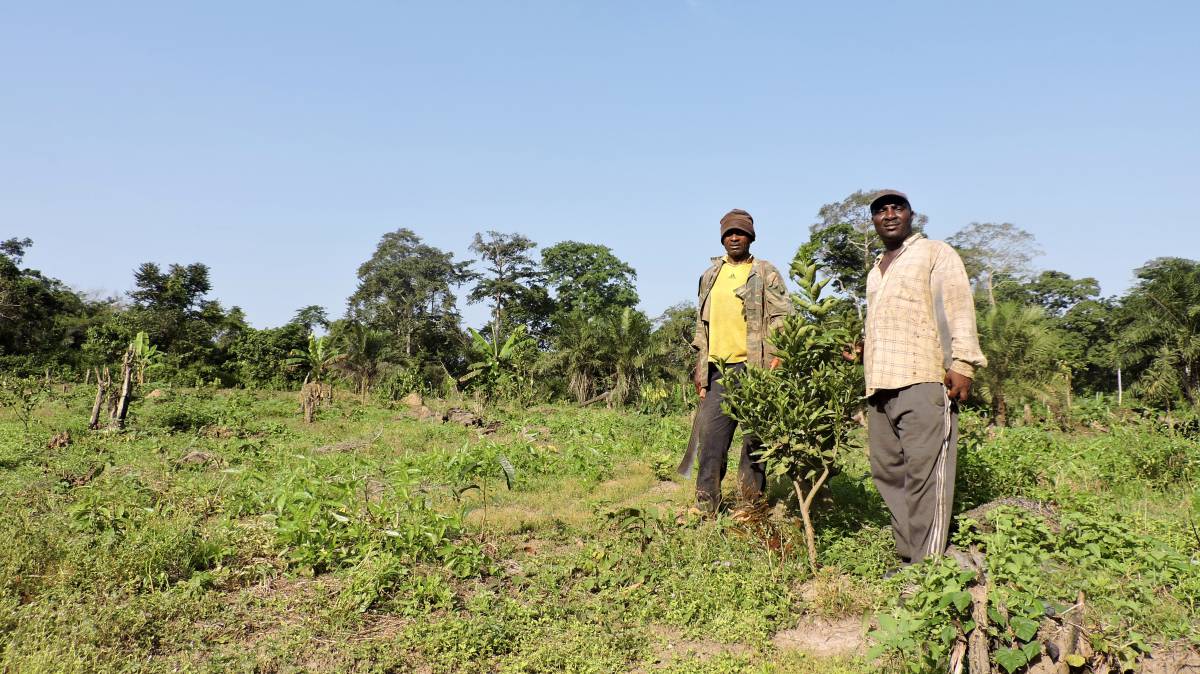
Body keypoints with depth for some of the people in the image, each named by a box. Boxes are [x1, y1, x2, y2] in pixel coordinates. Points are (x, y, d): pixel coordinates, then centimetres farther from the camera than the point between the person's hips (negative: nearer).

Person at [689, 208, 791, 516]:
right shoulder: (710, 276, 19)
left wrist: (777, 355, -16)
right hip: (718, 367, 4)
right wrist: (700, 368, 16)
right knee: (711, 435, 1)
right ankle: (706, 506, 7)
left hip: (753, 365, -4)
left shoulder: (766, 273, 5)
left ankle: (750, 505, 8)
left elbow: (782, 317, -2)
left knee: (755, 436, 0)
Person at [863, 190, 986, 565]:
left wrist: (962, 364, -15)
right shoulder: (876, 271, 28)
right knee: (887, 471, 5)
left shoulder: (936, 254, 6)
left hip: (924, 379, -8)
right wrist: (862, 348, 15)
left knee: (924, 472, -11)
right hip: (881, 384, 8)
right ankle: (907, 556, 12)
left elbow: (958, 309, -5)